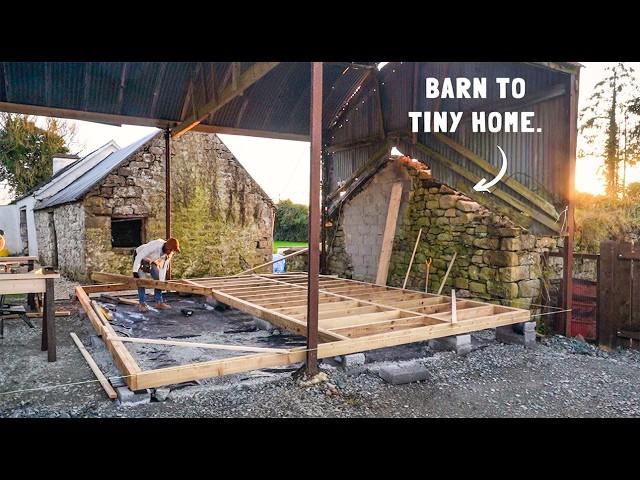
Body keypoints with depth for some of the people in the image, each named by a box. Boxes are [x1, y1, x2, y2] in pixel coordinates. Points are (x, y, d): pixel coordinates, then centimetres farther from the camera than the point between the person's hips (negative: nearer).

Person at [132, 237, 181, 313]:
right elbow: (139, 256, -35)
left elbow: (163, 267, -15)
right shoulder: (154, 246, -40)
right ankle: (142, 304, -10)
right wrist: (135, 271, -35)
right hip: (139, 258, -6)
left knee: (157, 279, 1)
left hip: (152, 261, 6)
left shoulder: (170, 253, -20)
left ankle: (159, 302, 9)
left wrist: (161, 281, -20)